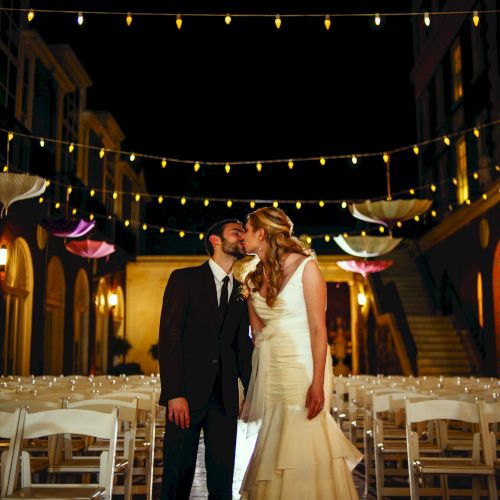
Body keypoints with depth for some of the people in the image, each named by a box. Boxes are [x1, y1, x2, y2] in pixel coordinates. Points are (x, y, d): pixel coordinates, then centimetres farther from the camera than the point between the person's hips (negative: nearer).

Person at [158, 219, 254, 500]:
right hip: (187, 392, -4)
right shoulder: (184, 279, 1)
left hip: (226, 397, 4)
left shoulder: (241, 292, 15)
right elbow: (169, 337, -7)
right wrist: (174, 393, -16)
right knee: (178, 476, 3)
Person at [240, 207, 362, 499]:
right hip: (270, 370, 6)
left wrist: (318, 384, -17)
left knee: (302, 448, -7)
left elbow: (319, 328, -11)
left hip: (302, 366, -6)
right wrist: (247, 294, 8)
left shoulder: (306, 267, -6)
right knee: (275, 448, 6)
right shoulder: (255, 277, 12)